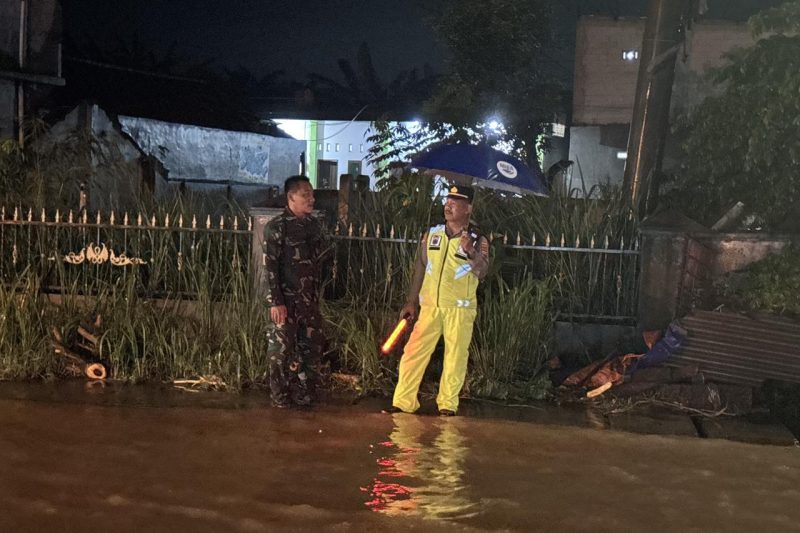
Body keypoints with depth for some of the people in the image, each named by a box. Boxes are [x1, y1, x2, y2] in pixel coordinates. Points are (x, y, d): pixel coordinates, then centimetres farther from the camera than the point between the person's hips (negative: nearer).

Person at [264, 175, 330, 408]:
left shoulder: (313, 224, 10)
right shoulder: (277, 226, -9)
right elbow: (271, 266, -13)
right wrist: (276, 301, -19)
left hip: (310, 299, 7)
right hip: (287, 299, -6)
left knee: (313, 346, 10)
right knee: (283, 348, 1)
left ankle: (302, 394, 23)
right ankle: (280, 397, 13)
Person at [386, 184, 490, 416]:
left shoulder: (478, 240, 0)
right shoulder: (431, 234, 9)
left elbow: (482, 272, -15)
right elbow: (420, 268, 13)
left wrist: (471, 252, -35)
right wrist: (411, 301, 12)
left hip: (460, 309, -2)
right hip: (430, 306, 3)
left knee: (455, 357, 2)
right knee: (414, 352, -2)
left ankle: (448, 404, 13)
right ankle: (403, 401, 4)